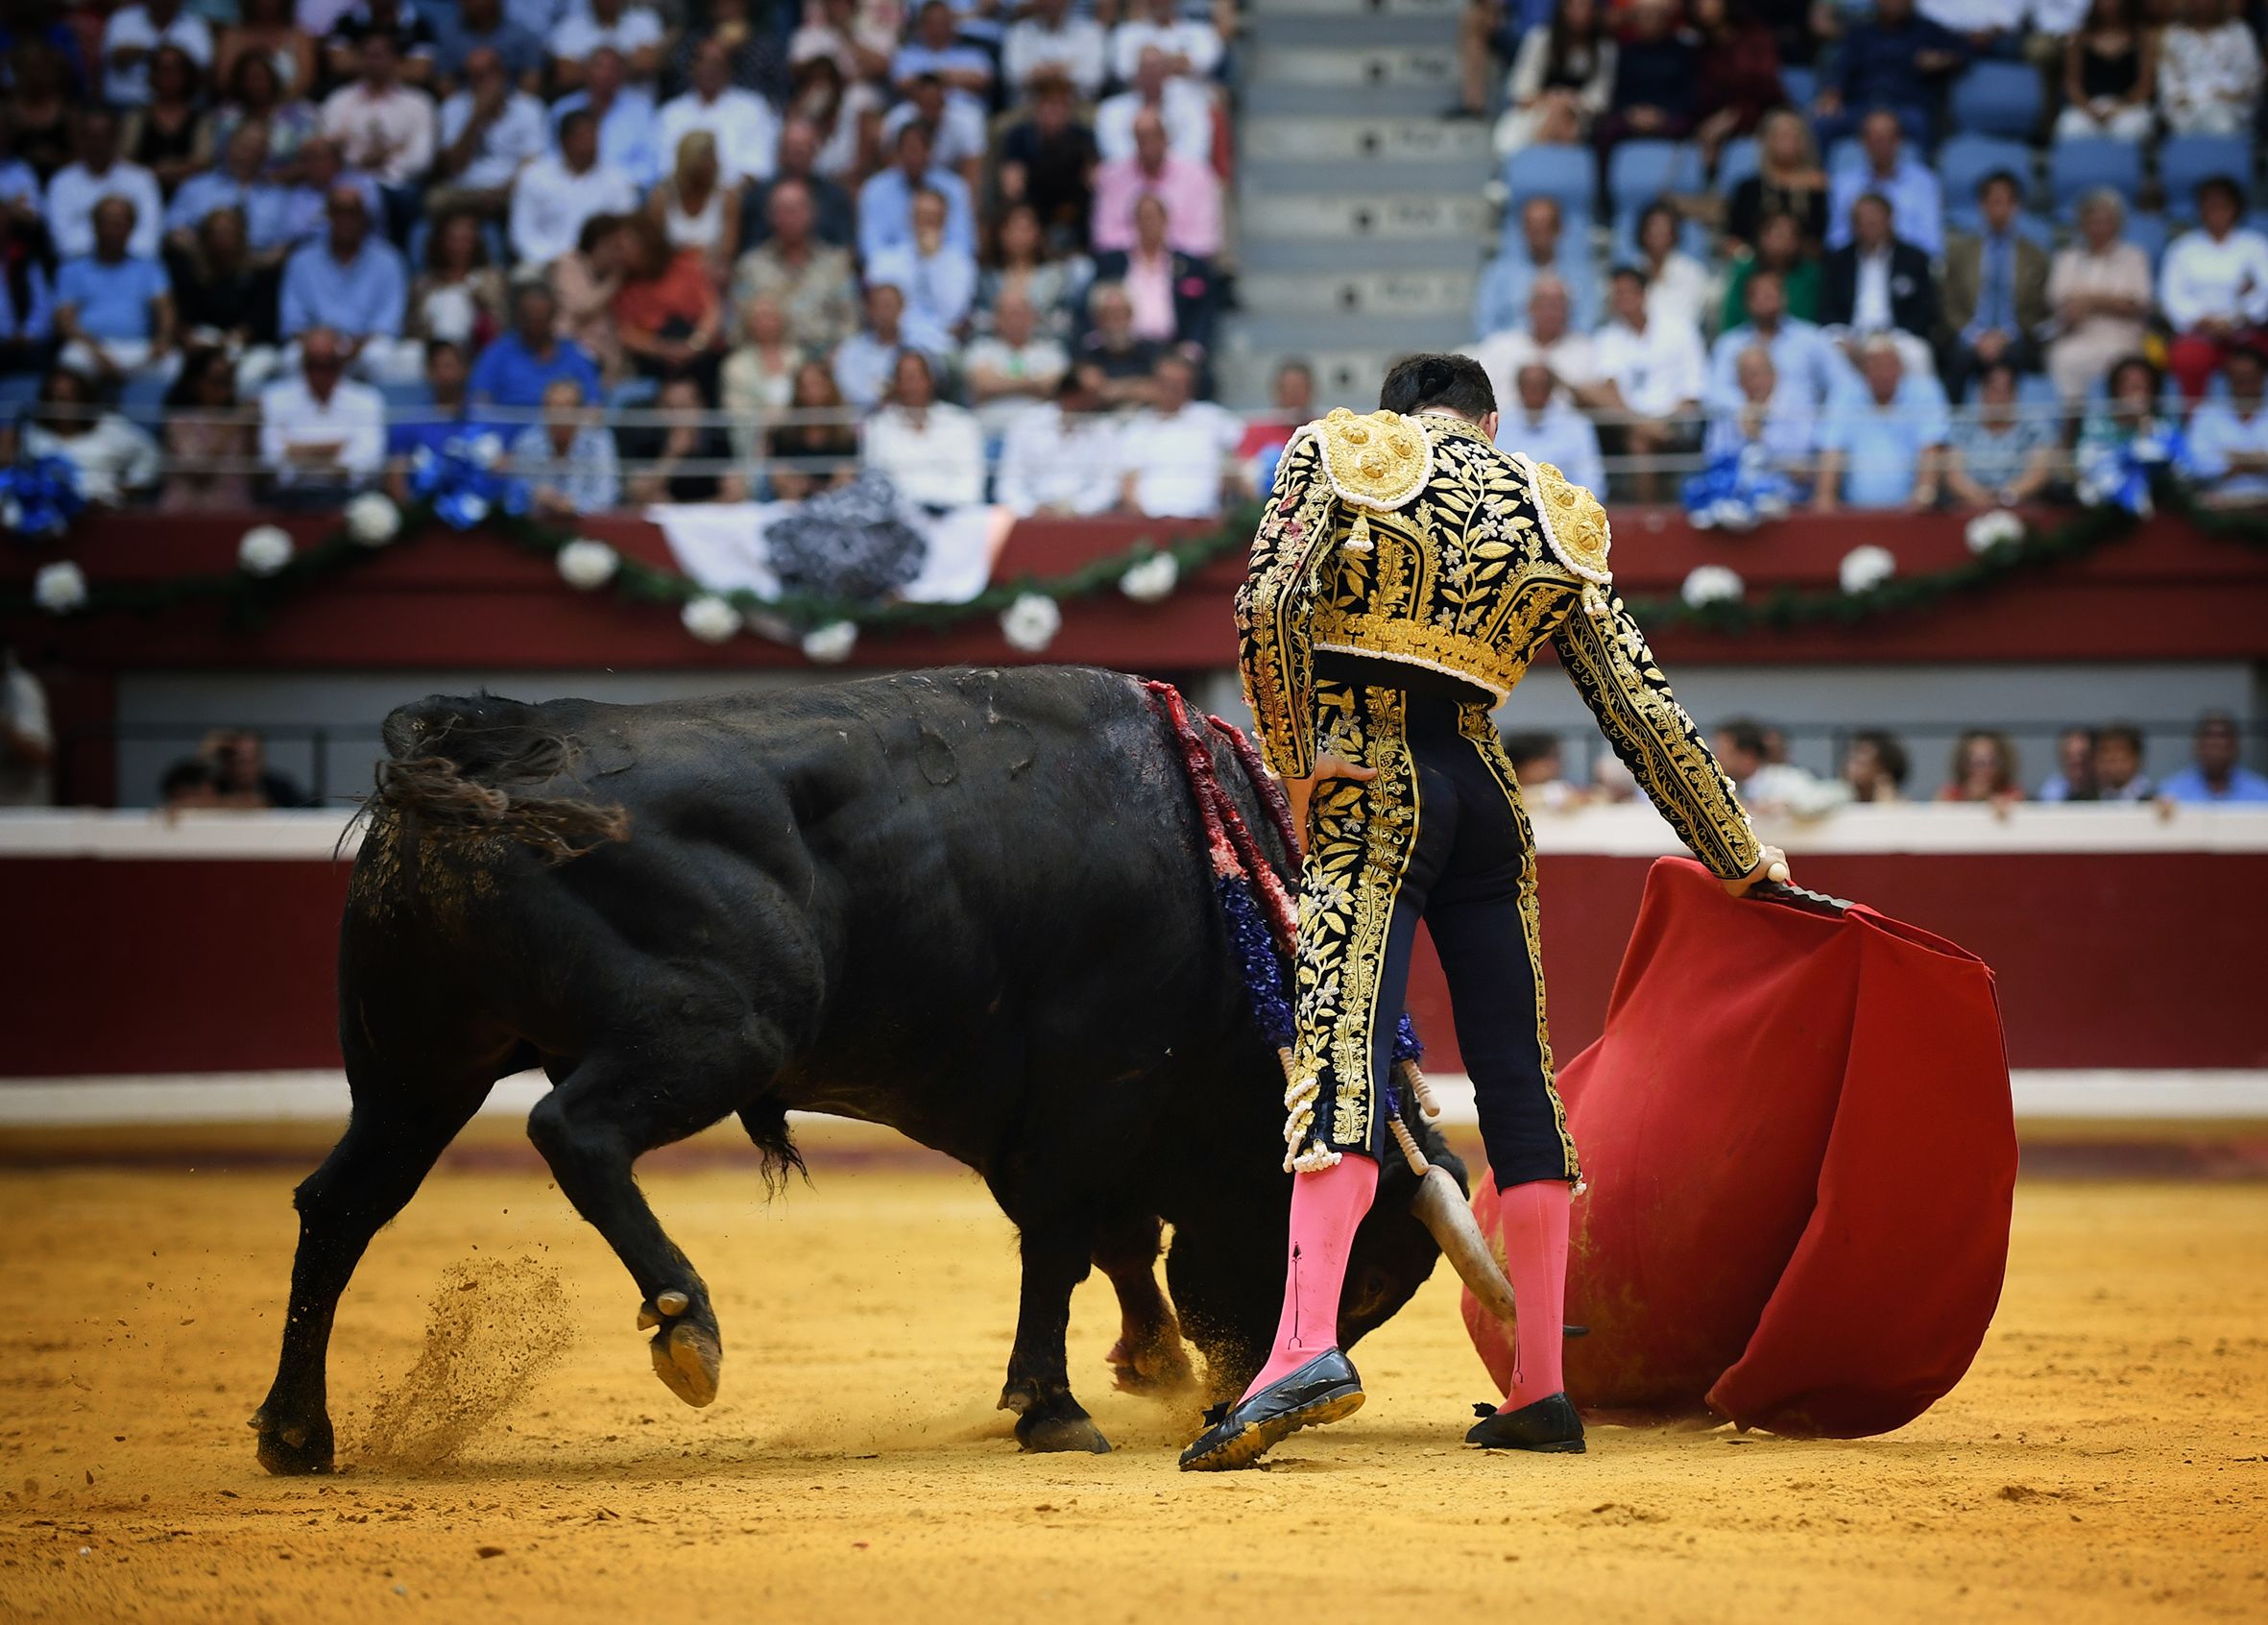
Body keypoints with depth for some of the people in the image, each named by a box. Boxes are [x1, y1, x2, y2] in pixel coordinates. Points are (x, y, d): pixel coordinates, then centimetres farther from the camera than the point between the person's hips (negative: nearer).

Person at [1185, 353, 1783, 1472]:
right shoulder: (1557, 519, 16)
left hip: (1369, 782, -3)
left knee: (1343, 1052, -15)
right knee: (1513, 1072, 9)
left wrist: (1294, 761, -2)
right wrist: (1736, 852, 21)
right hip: (1486, 790, 3)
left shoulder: (1340, 453, 7)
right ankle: (1541, 1390, 8)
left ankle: (1309, 1343, -34)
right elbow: (1642, 709, 13)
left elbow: (1267, 605, -10)